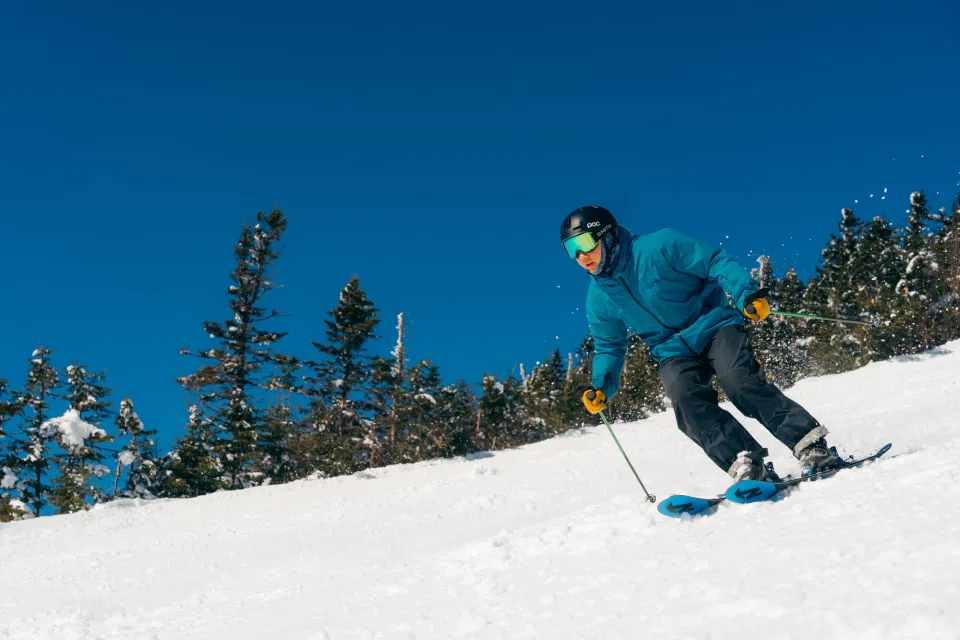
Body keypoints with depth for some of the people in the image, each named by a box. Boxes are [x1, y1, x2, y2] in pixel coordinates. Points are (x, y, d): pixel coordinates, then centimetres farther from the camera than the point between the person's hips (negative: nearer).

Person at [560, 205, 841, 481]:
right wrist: (601, 386, -2)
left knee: (740, 381, -27)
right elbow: (609, 348, 14)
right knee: (685, 398, -26)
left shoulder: (657, 247, -14)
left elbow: (716, 263, -12)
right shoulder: (598, 299, 1)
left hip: (715, 326, -3)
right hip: (674, 353, 4)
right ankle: (746, 464, -27)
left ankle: (812, 446, -21)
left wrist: (746, 294, -27)